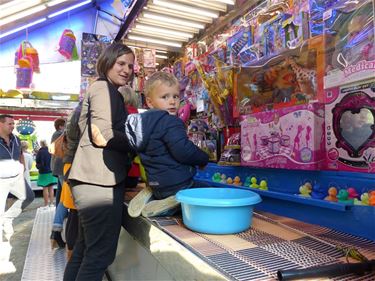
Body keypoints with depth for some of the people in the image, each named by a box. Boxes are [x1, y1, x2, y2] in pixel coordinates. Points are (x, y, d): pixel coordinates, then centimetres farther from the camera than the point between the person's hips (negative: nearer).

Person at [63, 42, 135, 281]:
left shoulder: (103, 89, 25)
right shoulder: (104, 88, -5)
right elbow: (103, 134, -17)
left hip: (95, 178, 10)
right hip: (99, 180, -10)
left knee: (85, 249, 18)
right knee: (101, 253, -4)